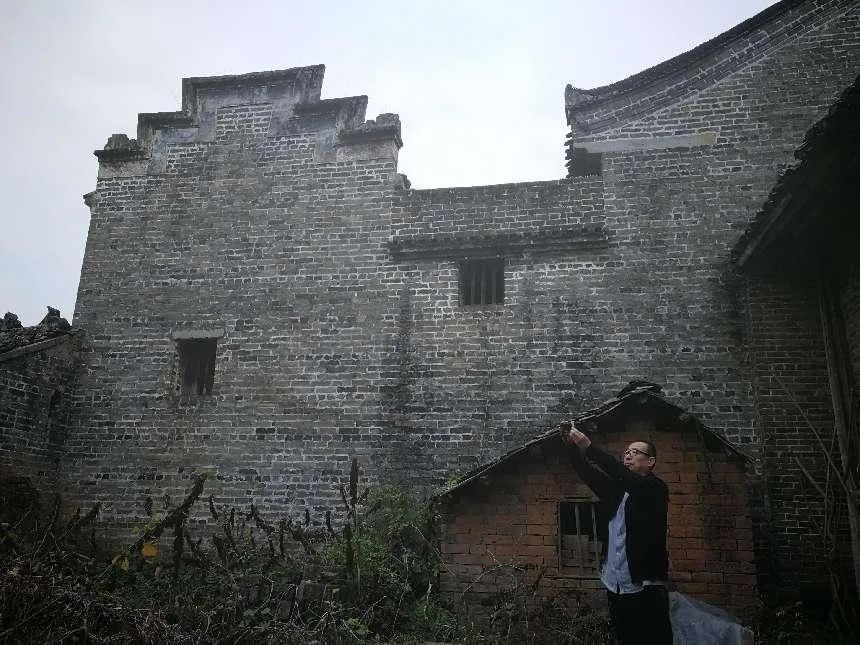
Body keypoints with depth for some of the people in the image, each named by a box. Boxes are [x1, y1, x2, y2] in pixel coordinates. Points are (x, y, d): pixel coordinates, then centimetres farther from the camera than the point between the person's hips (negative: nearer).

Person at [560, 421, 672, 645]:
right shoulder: (617, 489, 13)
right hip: (615, 587, 6)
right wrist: (571, 444, -14)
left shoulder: (656, 488, -5)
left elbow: (623, 475, -21)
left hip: (646, 588, -6)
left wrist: (588, 446, -26)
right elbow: (588, 473, 2)